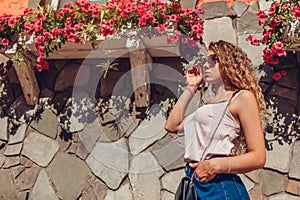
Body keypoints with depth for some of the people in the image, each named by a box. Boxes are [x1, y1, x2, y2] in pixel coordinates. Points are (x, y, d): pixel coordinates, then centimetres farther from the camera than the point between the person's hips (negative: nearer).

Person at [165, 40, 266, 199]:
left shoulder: (243, 97, -1)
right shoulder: (209, 105, 22)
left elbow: (258, 157, -7)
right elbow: (172, 125, 19)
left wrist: (217, 165, -21)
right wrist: (190, 88, 21)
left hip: (220, 187, -7)